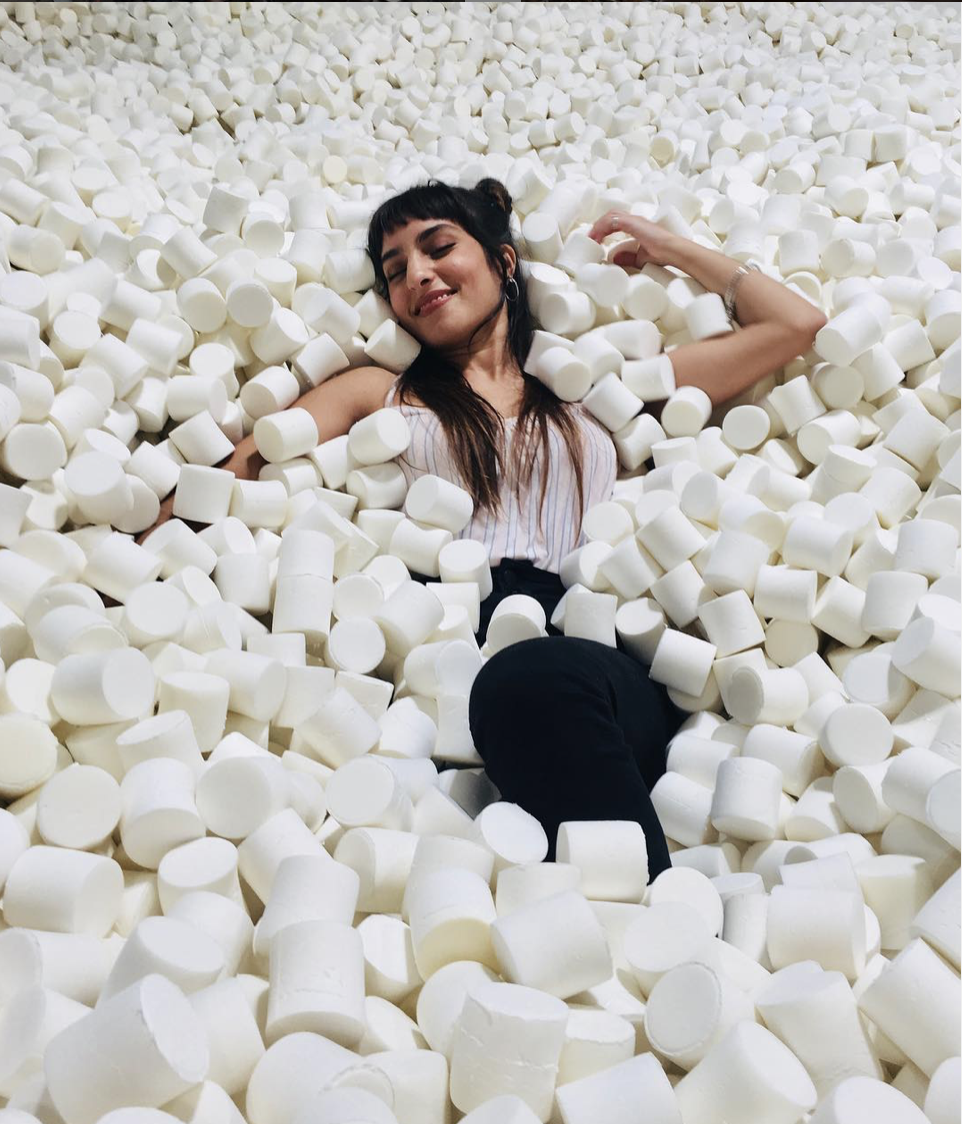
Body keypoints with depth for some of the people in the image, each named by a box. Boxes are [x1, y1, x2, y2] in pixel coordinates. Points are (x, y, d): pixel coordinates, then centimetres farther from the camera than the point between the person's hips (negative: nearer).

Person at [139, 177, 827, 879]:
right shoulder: (382, 394, 29)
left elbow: (796, 324, 33)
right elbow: (242, 469, 16)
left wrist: (671, 249, 37)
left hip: (604, 655, 0)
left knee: (539, 679, -37)